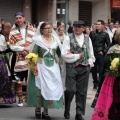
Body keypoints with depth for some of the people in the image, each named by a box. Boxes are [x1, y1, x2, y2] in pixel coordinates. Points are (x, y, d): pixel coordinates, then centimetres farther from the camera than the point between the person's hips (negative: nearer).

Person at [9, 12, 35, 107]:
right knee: (19, 81, 3)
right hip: (19, 59, -1)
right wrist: (23, 49, -14)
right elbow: (12, 46, -5)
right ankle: (20, 100, 13)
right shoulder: (13, 31, 1)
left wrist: (29, 49, -11)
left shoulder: (31, 29, 6)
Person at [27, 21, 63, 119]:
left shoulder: (55, 39, 9)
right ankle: (38, 109, 12)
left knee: (52, 88, 1)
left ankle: (46, 111, 9)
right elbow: (33, 54, -5)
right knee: (40, 88, -2)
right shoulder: (38, 40, -3)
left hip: (53, 67, 4)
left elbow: (59, 52, 14)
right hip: (41, 66, -4)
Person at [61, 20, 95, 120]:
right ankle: (67, 110, 15)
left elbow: (91, 53, 16)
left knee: (82, 92, 5)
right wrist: (77, 56, -6)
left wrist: (90, 63, 3)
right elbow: (64, 54, -8)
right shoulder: (69, 39, -1)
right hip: (71, 67, -3)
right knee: (70, 90, -9)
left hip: (84, 68, 3)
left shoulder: (87, 39, 10)